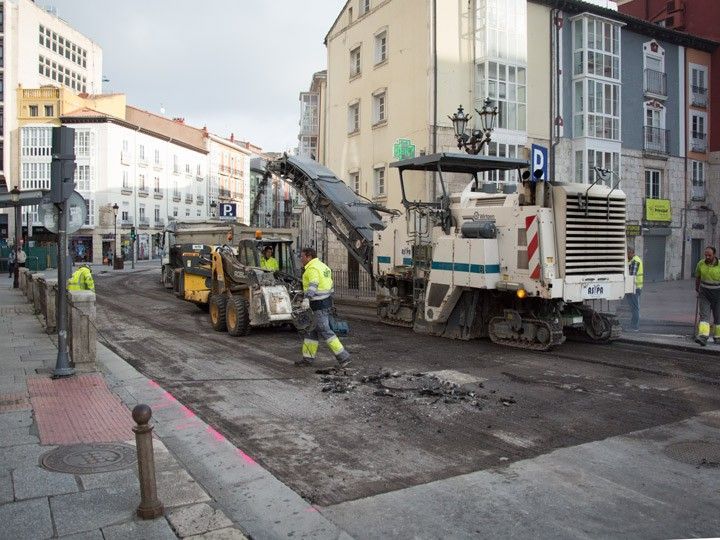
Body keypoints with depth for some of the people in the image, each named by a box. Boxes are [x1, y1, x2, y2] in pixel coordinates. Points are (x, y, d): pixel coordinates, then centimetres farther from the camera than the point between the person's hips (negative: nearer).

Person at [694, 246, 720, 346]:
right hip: (704, 294, 1)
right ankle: (703, 337, -23)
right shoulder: (701, 263, -5)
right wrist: (697, 290, 21)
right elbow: (697, 276, 13)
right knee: (704, 315, -11)